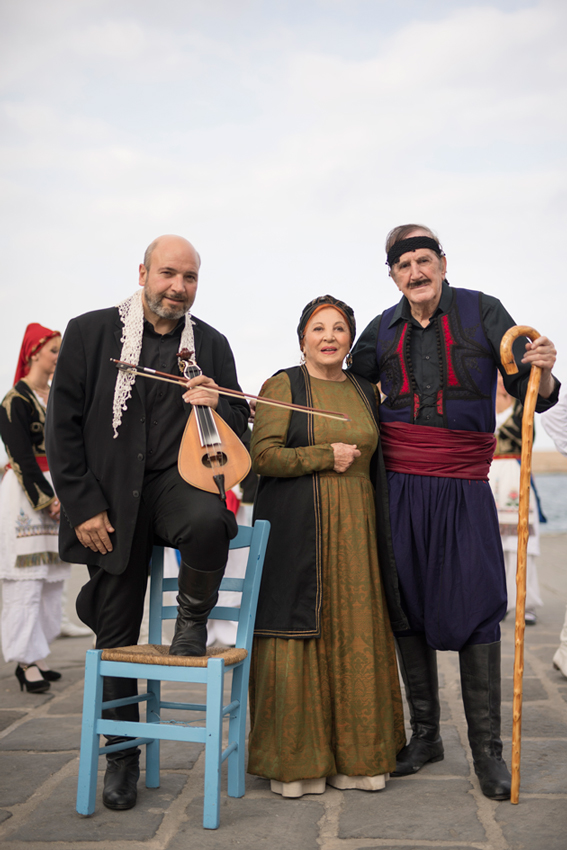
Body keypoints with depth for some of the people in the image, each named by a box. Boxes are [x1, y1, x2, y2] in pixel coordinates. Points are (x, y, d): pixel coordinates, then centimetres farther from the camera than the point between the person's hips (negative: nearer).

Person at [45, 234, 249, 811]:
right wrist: (84, 506, -8)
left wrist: (219, 407, -12)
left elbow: (239, 424, 12)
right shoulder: (90, 332, 0)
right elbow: (62, 428, -2)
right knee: (116, 632, 6)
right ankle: (122, 753, 25)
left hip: (180, 478, 0)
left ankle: (193, 617, -4)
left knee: (207, 521, -36)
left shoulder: (211, 344, 7)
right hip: (111, 497, 0)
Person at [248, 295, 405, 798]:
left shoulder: (366, 391, 14)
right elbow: (262, 455, -10)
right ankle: (295, 761, 10)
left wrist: (382, 536, 13)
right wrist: (327, 457, -12)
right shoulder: (283, 385, 0)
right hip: (295, 530, -4)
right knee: (298, 634, -3)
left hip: (354, 530, 5)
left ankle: (353, 757, 18)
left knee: (354, 636, 6)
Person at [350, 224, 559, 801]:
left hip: (462, 487, -2)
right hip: (398, 485, 3)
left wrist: (542, 373, -25)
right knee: (407, 607, 6)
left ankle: (487, 747, 9)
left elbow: (529, 394, -4)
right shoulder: (382, 331, 10)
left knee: (475, 609, -4)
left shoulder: (481, 311, 2)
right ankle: (424, 735, 21)